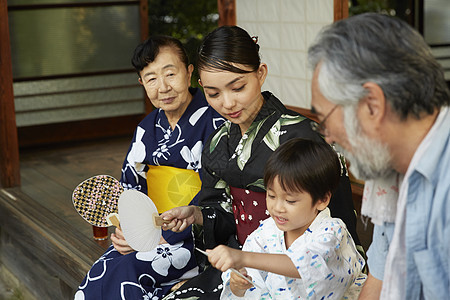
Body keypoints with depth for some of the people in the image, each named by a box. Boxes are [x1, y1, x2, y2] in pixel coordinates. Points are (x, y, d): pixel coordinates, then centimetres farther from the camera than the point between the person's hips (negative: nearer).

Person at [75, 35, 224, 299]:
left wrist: (162, 236, -21)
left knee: (121, 275, -24)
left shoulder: (214, 121, -12)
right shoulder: (147, 128, 11)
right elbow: (130, 184, 14)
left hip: (195, 235, -6)